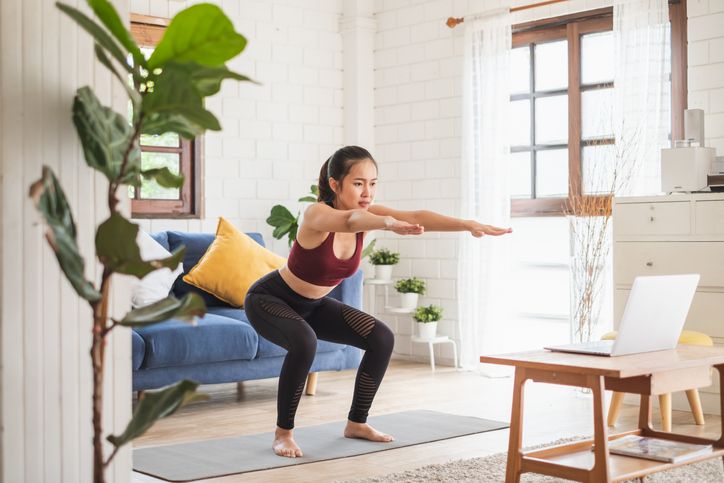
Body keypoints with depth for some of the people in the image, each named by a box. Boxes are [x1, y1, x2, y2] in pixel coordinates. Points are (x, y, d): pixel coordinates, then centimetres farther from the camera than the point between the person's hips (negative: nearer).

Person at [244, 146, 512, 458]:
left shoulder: (366, 212, -14)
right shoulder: (317, 214, -31)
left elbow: (416, 217, -29)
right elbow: (350, 221, -55)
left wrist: (469, 225, -45)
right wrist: (390, 224, -77)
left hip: (313, 305, 7)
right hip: (269, 299, -7)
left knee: (381, 339, -5)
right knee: (304, 343, -36)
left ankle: (356, 423, 11)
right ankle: (283, 433, -17)